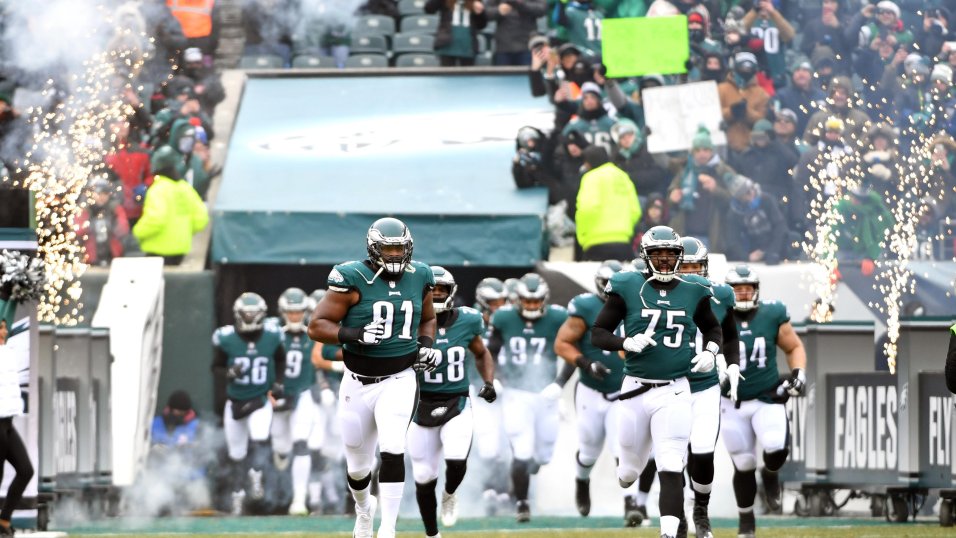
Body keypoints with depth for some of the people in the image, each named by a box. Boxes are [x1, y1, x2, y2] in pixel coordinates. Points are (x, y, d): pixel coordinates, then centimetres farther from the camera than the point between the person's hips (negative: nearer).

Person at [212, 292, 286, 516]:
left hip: (261, 400, 0)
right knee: (236, 453, 9)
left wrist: (278, 383, 0)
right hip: (235, 403, 0)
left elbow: (280, 359, 12)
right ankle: (237, 494, 24)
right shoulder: (226, 338, -14)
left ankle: (256, 476, -11)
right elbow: (216, 367, -3)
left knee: (260, 438, -28)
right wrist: (229, 374, -24)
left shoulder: (272, 336, -9)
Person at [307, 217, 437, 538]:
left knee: (392, 449, -22)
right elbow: (317, 326, -13)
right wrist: (355, 335, -27)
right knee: (358, 466, 13)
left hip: (398, 380, 1)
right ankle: (364, 509, 47)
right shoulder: (354, 279, -13)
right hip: (358, 383, -1)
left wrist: (427, 343, 0)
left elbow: (427, 319, 20)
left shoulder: (419, 278, 1)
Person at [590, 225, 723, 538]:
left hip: (674, 392, 0)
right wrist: (626, 343, -20)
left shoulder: (693, 292, 4)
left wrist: (711, 351, 1)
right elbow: (597, 334, -1)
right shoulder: (627, 288, -3)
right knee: (629, 473, 14)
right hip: (635, 391, 0)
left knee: (670, 470, -15)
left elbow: (712, 328, 22)